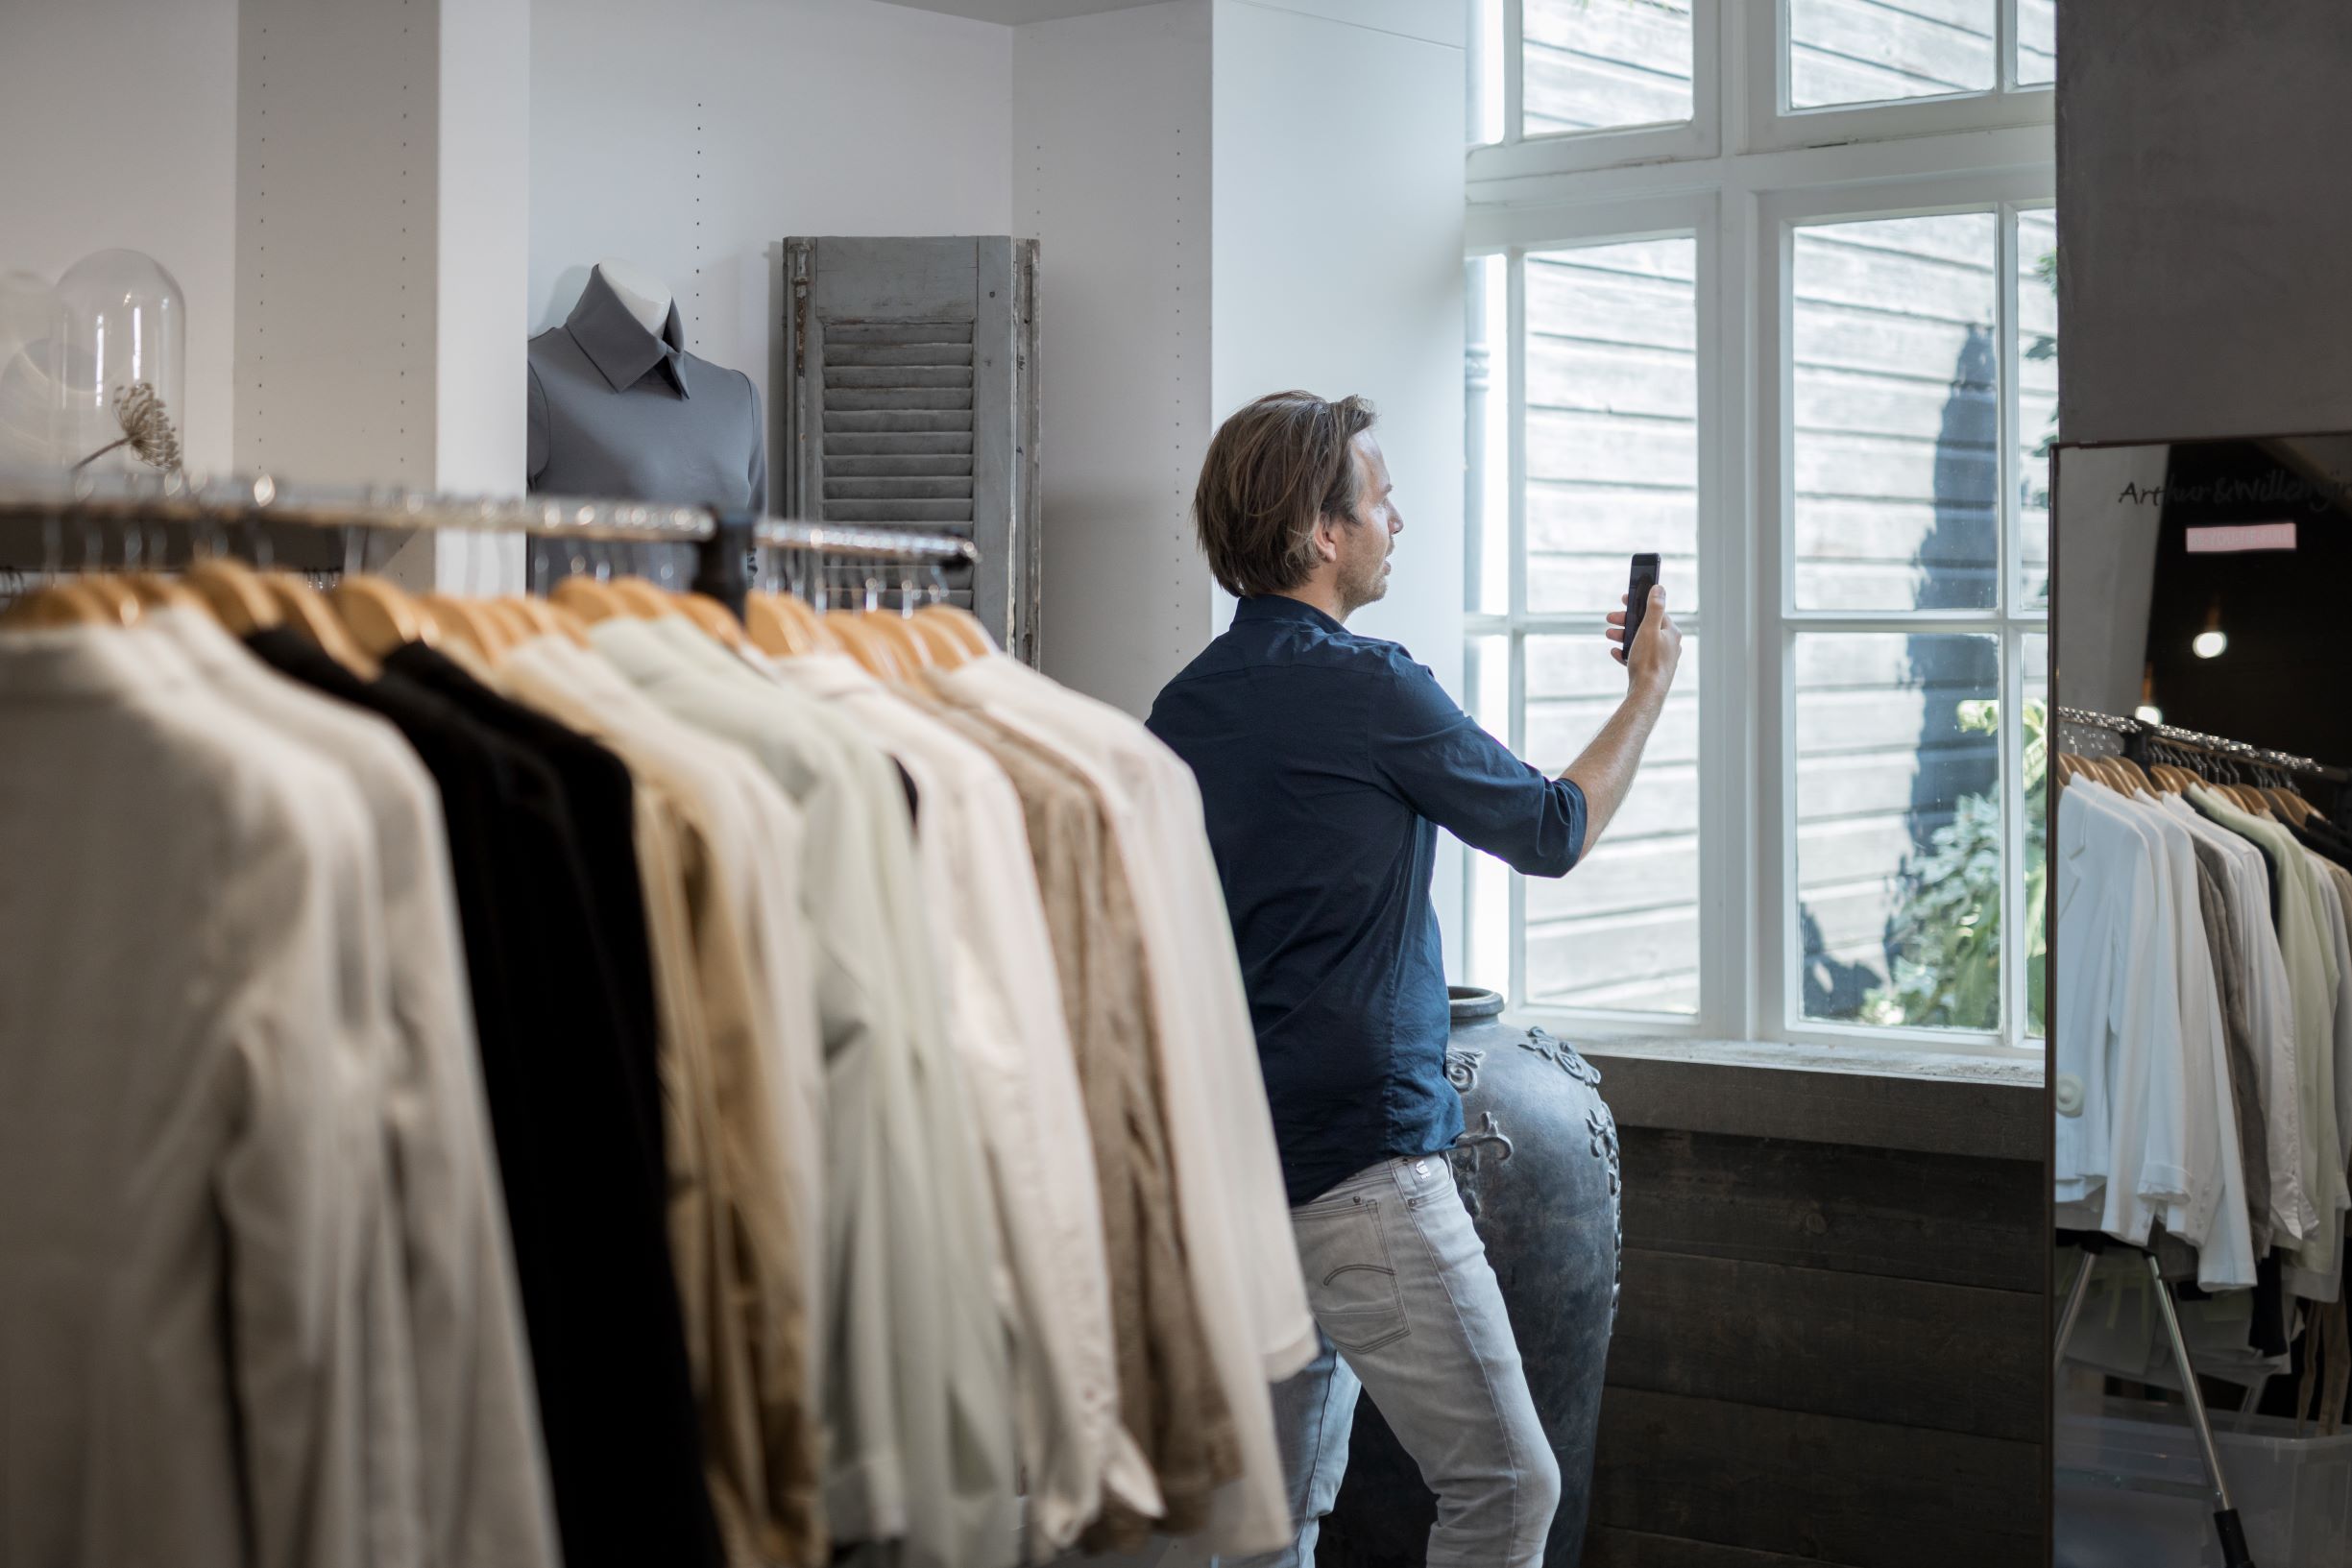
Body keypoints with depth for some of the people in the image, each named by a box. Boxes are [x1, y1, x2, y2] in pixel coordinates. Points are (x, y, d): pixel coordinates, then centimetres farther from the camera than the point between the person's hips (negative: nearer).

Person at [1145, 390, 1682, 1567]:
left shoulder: (1182, 708, 10)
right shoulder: (1368, 690, -12)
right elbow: (1554, 833, 2)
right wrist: (1649, 691, 17)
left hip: (1231, 1162, 9)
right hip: (1358, 1161, -9)